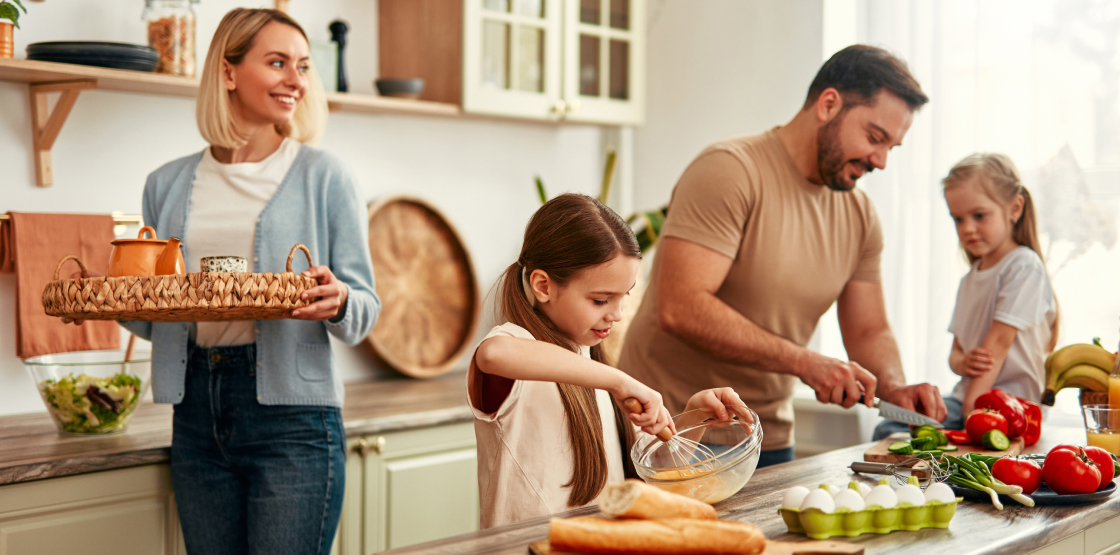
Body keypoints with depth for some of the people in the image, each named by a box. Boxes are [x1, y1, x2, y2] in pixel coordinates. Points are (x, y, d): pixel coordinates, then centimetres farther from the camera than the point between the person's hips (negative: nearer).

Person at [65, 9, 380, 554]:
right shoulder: (168, 185, 12)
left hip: (290, 411, -3)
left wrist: (337, 303, -20)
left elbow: (365, 310, 2)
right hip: (197, 410, 4)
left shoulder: (322, 176, 2)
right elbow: (153, 319, 17)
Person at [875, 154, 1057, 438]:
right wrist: (962, 363, -8)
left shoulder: (1024, 266, -7)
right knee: (887, 431, -13)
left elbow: (999, 341, -14)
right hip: (967, 396, 8)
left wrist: (972, 407, -17)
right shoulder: (970, 279, 19)